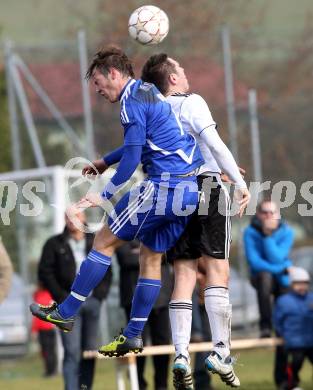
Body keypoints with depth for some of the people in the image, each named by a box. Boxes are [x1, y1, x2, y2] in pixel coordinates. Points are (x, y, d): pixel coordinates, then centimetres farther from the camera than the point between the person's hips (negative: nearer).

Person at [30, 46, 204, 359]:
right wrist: (106, 162, 43)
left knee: (104, 241, 2)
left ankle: (65, 313, 6)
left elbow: (132, 157, -14)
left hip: (163, 186, -9)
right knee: (151, 257, 14)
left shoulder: (132, 101, -9)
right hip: (190, 188, 9)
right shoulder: (151, 93, 20)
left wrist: (104, 196, -7)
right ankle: (133, 335, 15)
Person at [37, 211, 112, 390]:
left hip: (92, 301, 3)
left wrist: (101, 293, 1)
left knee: (90, 351, 4)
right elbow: (45, 273, 0)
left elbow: (107, 271, 15)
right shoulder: (54, 245, 3)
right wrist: (61, 297, -8)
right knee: (72, 351, -11)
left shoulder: (96, 243, 12)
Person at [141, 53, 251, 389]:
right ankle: (220, 352, -12)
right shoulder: (192, 103, -2)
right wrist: (239, 181, -13)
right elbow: (214, 143, -13)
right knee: (217, 270, -3)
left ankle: (181, 355, -11)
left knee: (183, 277, 2)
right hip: (206, 188, -5)